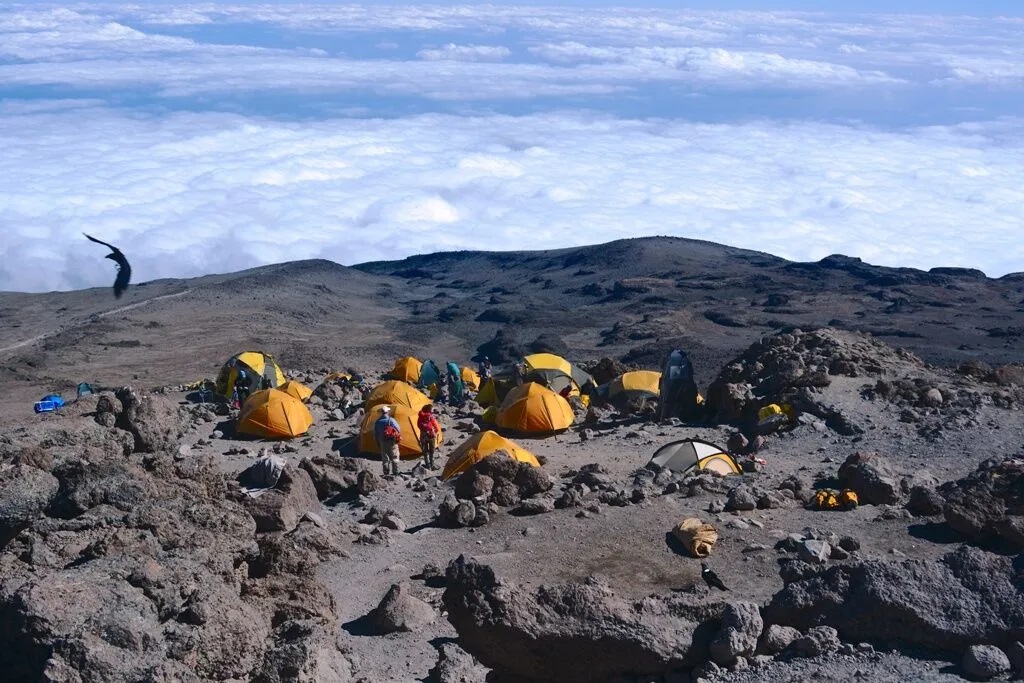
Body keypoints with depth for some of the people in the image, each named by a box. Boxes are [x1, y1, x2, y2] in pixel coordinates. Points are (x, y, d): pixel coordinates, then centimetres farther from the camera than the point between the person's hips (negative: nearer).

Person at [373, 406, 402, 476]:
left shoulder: (377, 422, 2)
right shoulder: (391, 420, -11)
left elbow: (375, 434, 8)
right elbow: (398, 430, -10)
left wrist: (378, 443, 18)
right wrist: (398, 438, 8)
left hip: (383, 442, 3)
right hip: (392, 441, -3)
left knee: (384, 458, 10)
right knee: (394, 457, 6)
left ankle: (386, 473, 8)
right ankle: (395, 472, 3)